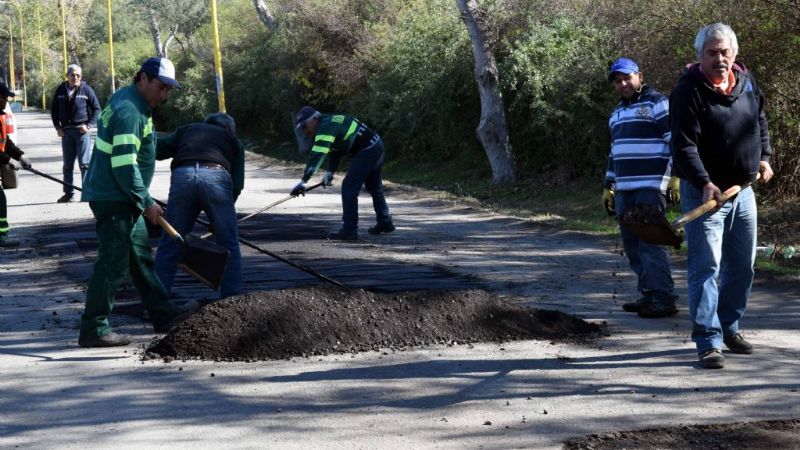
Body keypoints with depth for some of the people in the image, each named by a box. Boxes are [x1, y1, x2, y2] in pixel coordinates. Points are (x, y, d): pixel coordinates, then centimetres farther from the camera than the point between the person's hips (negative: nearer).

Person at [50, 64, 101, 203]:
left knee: (84, 163, -5)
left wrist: (89, 125, -8)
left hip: (82, 130, -4)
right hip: (66, 131, 4)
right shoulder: (61, 90, 6)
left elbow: (96, 108, 2)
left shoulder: (86, 90, -2)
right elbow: (54, 110, 16)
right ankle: (68, 193, 16)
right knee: (67, 164, 9)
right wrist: (58, 127, 5)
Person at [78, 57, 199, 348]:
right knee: (113, 263, -9)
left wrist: (142, 200, 25)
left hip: (123, 198, 11)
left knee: (140, 255, 17)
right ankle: (93, 329, -5)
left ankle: (162, 314, 26)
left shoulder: (130, 103, 15)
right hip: (113, 199, -11)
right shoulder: (129, 111, -19)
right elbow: (124, 164, -25)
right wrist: (146, 202, -19)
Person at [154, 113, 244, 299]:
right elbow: (237, 183, 19)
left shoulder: (186, 130, 34)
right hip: (216, 177, -1)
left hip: (182, 176, 1)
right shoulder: (233, 141, 30)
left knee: (169, 245, 8)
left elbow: (157, 148, 19)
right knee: (229, 245, 10)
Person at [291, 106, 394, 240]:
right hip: (377, 146, 11)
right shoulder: (330, 123, 14)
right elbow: (334, 152, 19)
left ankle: (349, 230, -8)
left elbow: (316, 157, -26)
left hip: (367, 152, -11)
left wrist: (303, 182, -28)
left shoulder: (325, 127, -18)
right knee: (374, 187, 24)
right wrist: (330, 172, 6)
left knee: (349, 187, -8)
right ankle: (385, 223, 38)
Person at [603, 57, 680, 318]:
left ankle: (664, 299, -13)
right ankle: (648, 294, 13)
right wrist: (608, 186, 27)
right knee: (631, 245, 7)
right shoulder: (618, 112, 22)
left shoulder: (657, 103, -3)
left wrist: (676, 175, -16)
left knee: (650, 242, -14)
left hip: (650, 187, -8)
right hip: (624, 189, 8)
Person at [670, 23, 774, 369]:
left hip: (743, 191, 7)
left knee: (742, 266, 15)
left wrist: (765, 156, 12)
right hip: (705, 192, -7)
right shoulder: (689, 90, -15)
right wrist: (705, 184, -30)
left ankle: (729, 328, 31)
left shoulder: (746, 81, 6)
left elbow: (760, 120, 24)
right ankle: (708, 342, -8)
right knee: (706, 267, -10)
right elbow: (684, 145, -20)